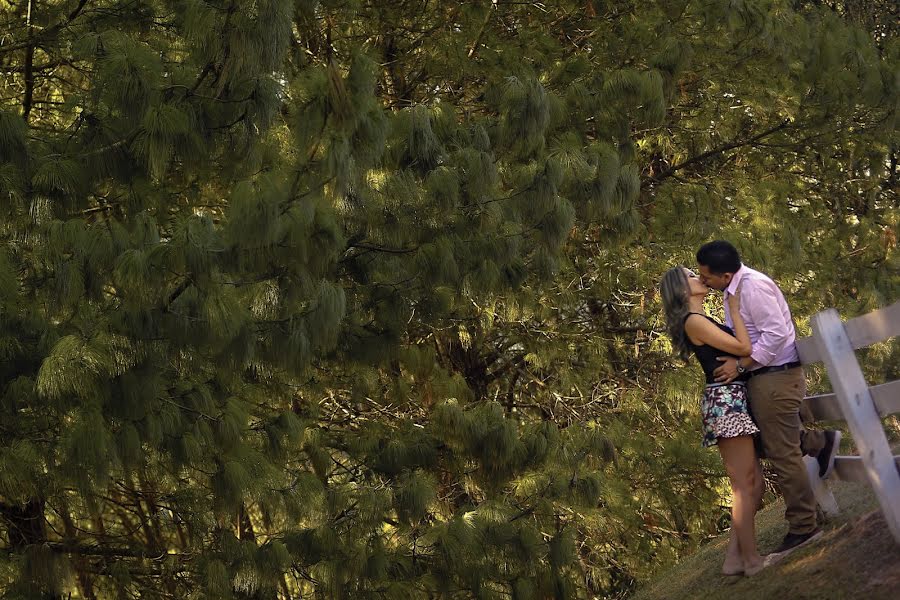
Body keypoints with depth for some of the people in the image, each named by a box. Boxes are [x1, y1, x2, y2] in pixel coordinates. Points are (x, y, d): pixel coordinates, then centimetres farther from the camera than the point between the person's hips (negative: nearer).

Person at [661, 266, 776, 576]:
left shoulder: (702, 321, 21)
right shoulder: (694, 321, -9)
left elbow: (738, 347, 24)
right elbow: (743, 347, -13)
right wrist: (735, 309, -3)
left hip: (733, 403, 10)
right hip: (725, 402, -10)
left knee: (754, 484, 10)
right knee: (744, 486, -7)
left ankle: (735, 557, 12)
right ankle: (753, 560, -3)